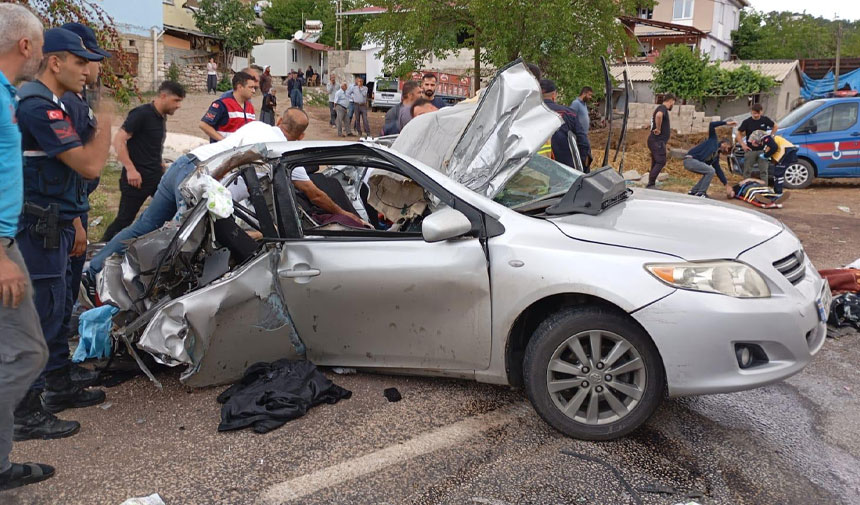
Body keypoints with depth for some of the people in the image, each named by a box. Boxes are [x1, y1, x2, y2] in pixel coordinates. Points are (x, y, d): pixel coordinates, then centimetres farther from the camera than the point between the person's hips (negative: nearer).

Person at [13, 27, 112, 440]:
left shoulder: (47, 104, 17)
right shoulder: (37, 105, -18)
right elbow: (90, 166, -23)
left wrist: (72, 228, 22)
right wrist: (104, 126, -6)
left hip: (50, 227, 11)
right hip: (38, 230, -11)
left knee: (53, 311, 18)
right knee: (39, 316, -5)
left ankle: (59, 387, 32)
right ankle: (25, 416, 4)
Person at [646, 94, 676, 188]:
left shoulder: (662, 108, 21)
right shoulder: (662, 108, -11)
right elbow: (658, 115, -36)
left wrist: (668, 129, 27)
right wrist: (658, 129, -26)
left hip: (658, 141, 10)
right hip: (657, 141, -10)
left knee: (656, 163, 11)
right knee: (661, 162, -13)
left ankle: (651, 185, 13)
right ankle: (650, 184, -16)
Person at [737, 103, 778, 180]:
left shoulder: (765, 120, -1)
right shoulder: (747, 122, -6)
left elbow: (775, 126, 14)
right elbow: (739, 134, 1)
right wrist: (743, 145, -9)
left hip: (762, 150, 1)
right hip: (750, 150, -1)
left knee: (763, 171, 4)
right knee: (747, 171, 4)